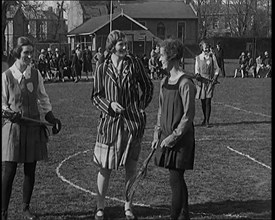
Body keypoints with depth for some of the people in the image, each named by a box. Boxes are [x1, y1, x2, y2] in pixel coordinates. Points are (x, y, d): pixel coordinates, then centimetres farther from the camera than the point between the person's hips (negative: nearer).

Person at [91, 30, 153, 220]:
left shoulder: (134, 63, 0)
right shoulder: (103, 69, -1)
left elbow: (148, 86, 11)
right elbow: (96, 96, 4)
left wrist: (142, 106, 2)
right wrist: (110, 104, -13)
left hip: (133, 121, 1)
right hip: (111, 121, 0)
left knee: (131, 167, 7)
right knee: (106, 167, 3)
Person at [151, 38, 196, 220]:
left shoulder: (185, 83, -16)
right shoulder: (165, 81, 10)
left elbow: (189, 115, -17)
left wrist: (174, 136, -16)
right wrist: (157, 134, 11)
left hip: (181, 137, -8)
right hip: (167, 135, 8)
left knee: (175, 179, -5)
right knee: (177, 179, 15)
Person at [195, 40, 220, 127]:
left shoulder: (212, 56, 5)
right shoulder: (198, 58, 5)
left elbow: (216, 69, 9)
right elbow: (196, 69, 5)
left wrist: (215, 78, -4)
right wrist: (197, 75, -16)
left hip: (210, 81, -1)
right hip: (201, 81, 1)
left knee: (208, 102, -9)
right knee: (203, 102, 8)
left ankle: (207, 121, -6)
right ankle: (205, 118, 30)